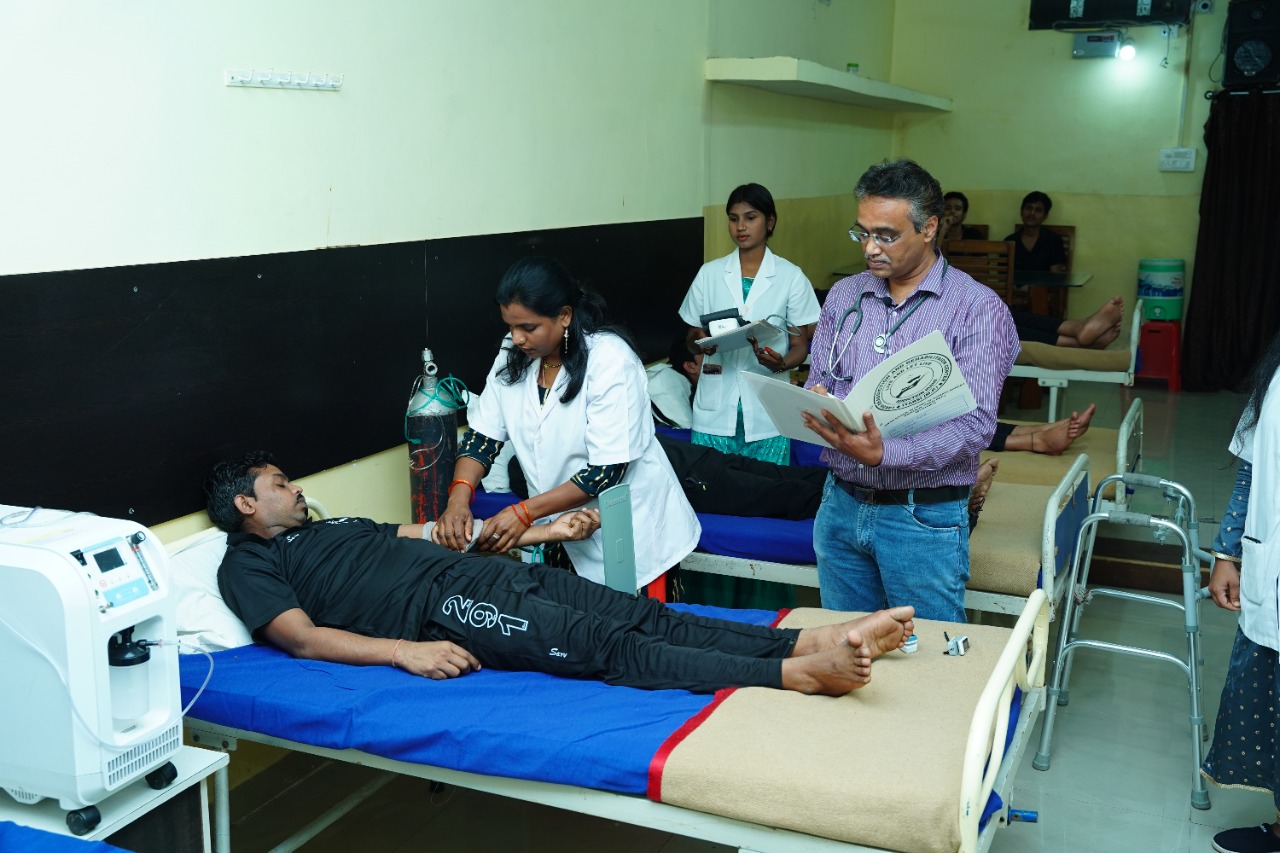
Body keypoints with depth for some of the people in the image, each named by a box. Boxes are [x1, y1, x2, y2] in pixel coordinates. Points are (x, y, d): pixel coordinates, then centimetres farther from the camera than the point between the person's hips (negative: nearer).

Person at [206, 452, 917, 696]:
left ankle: (815, 640, -21)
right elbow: (301, 636, -8)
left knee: (644, 618, -11)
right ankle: (799, 675, -35)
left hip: (485, 573, 8)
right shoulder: (249, 566, 9)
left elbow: (431, 538, 30)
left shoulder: (334, 527, 31)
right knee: (607, 648, -23)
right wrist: (404, 650, -23)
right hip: (444, 610, -8)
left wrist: (544, 531, 25)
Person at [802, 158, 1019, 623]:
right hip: (841, 503, 5)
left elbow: (975, 423, -17)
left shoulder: (977, 307, -9)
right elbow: (817, 384, 11)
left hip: (925, 516, -4)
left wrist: (884, 453, -30)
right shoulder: (843, 296, 7)